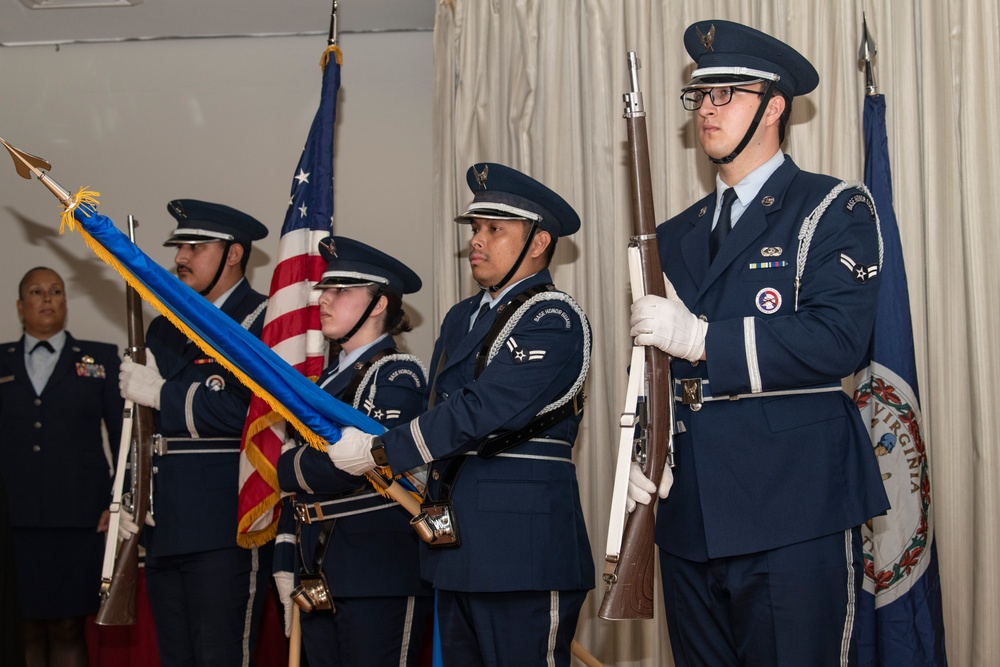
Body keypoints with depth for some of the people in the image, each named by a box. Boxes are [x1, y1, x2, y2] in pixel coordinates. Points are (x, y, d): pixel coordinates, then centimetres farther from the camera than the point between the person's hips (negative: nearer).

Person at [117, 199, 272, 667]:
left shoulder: (263, 322, -6)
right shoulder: (164, 329, 19)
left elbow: (250, 412, -21)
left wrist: (162, 392, -14)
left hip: (226, 531, -8)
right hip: (164, 528, 8)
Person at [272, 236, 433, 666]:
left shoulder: (398, 375, -8)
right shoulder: (325, 381, 16)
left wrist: (286, 467, -6)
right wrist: (286, 567, 12)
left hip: (380, 579, -8)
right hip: (320, 579, 8)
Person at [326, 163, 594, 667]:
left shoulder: (553, 320, -11)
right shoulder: (461, 318, 17)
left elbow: (481, 411, -20)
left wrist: (378, 451, -14)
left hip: (524, 554, -8)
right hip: (456, 550, 8)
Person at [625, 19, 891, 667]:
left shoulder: (834, 210, -1)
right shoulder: (677, 235, 19)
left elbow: (839, 341, -15)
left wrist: (702, 339, -19)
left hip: (794, 517, -6)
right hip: (689, 517, 6)